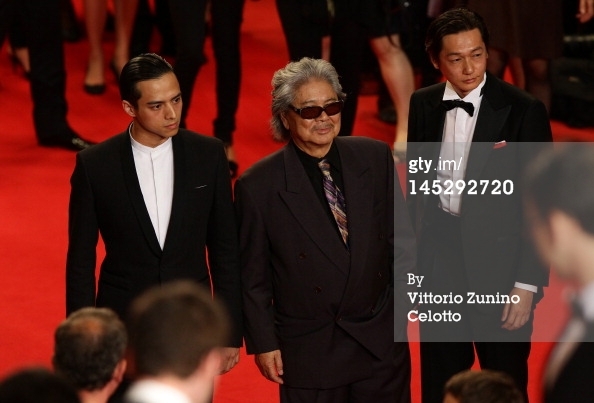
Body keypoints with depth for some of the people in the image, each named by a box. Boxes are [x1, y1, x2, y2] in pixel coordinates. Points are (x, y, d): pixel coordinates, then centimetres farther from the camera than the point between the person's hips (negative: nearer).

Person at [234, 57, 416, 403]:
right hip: (308, 356, -3)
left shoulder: (376, 158, -1)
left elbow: (400, 237, 8)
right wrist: (263, 344, -4)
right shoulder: (258, 186, -10)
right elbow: (252, 276, -3)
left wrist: (402, 296, 1)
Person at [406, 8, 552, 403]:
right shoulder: (423, 104, 2)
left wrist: (528, 283, -13)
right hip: (439, 260, 4)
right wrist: (424, 243, 11)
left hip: (499, 262, -4)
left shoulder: (523, 110, -12)